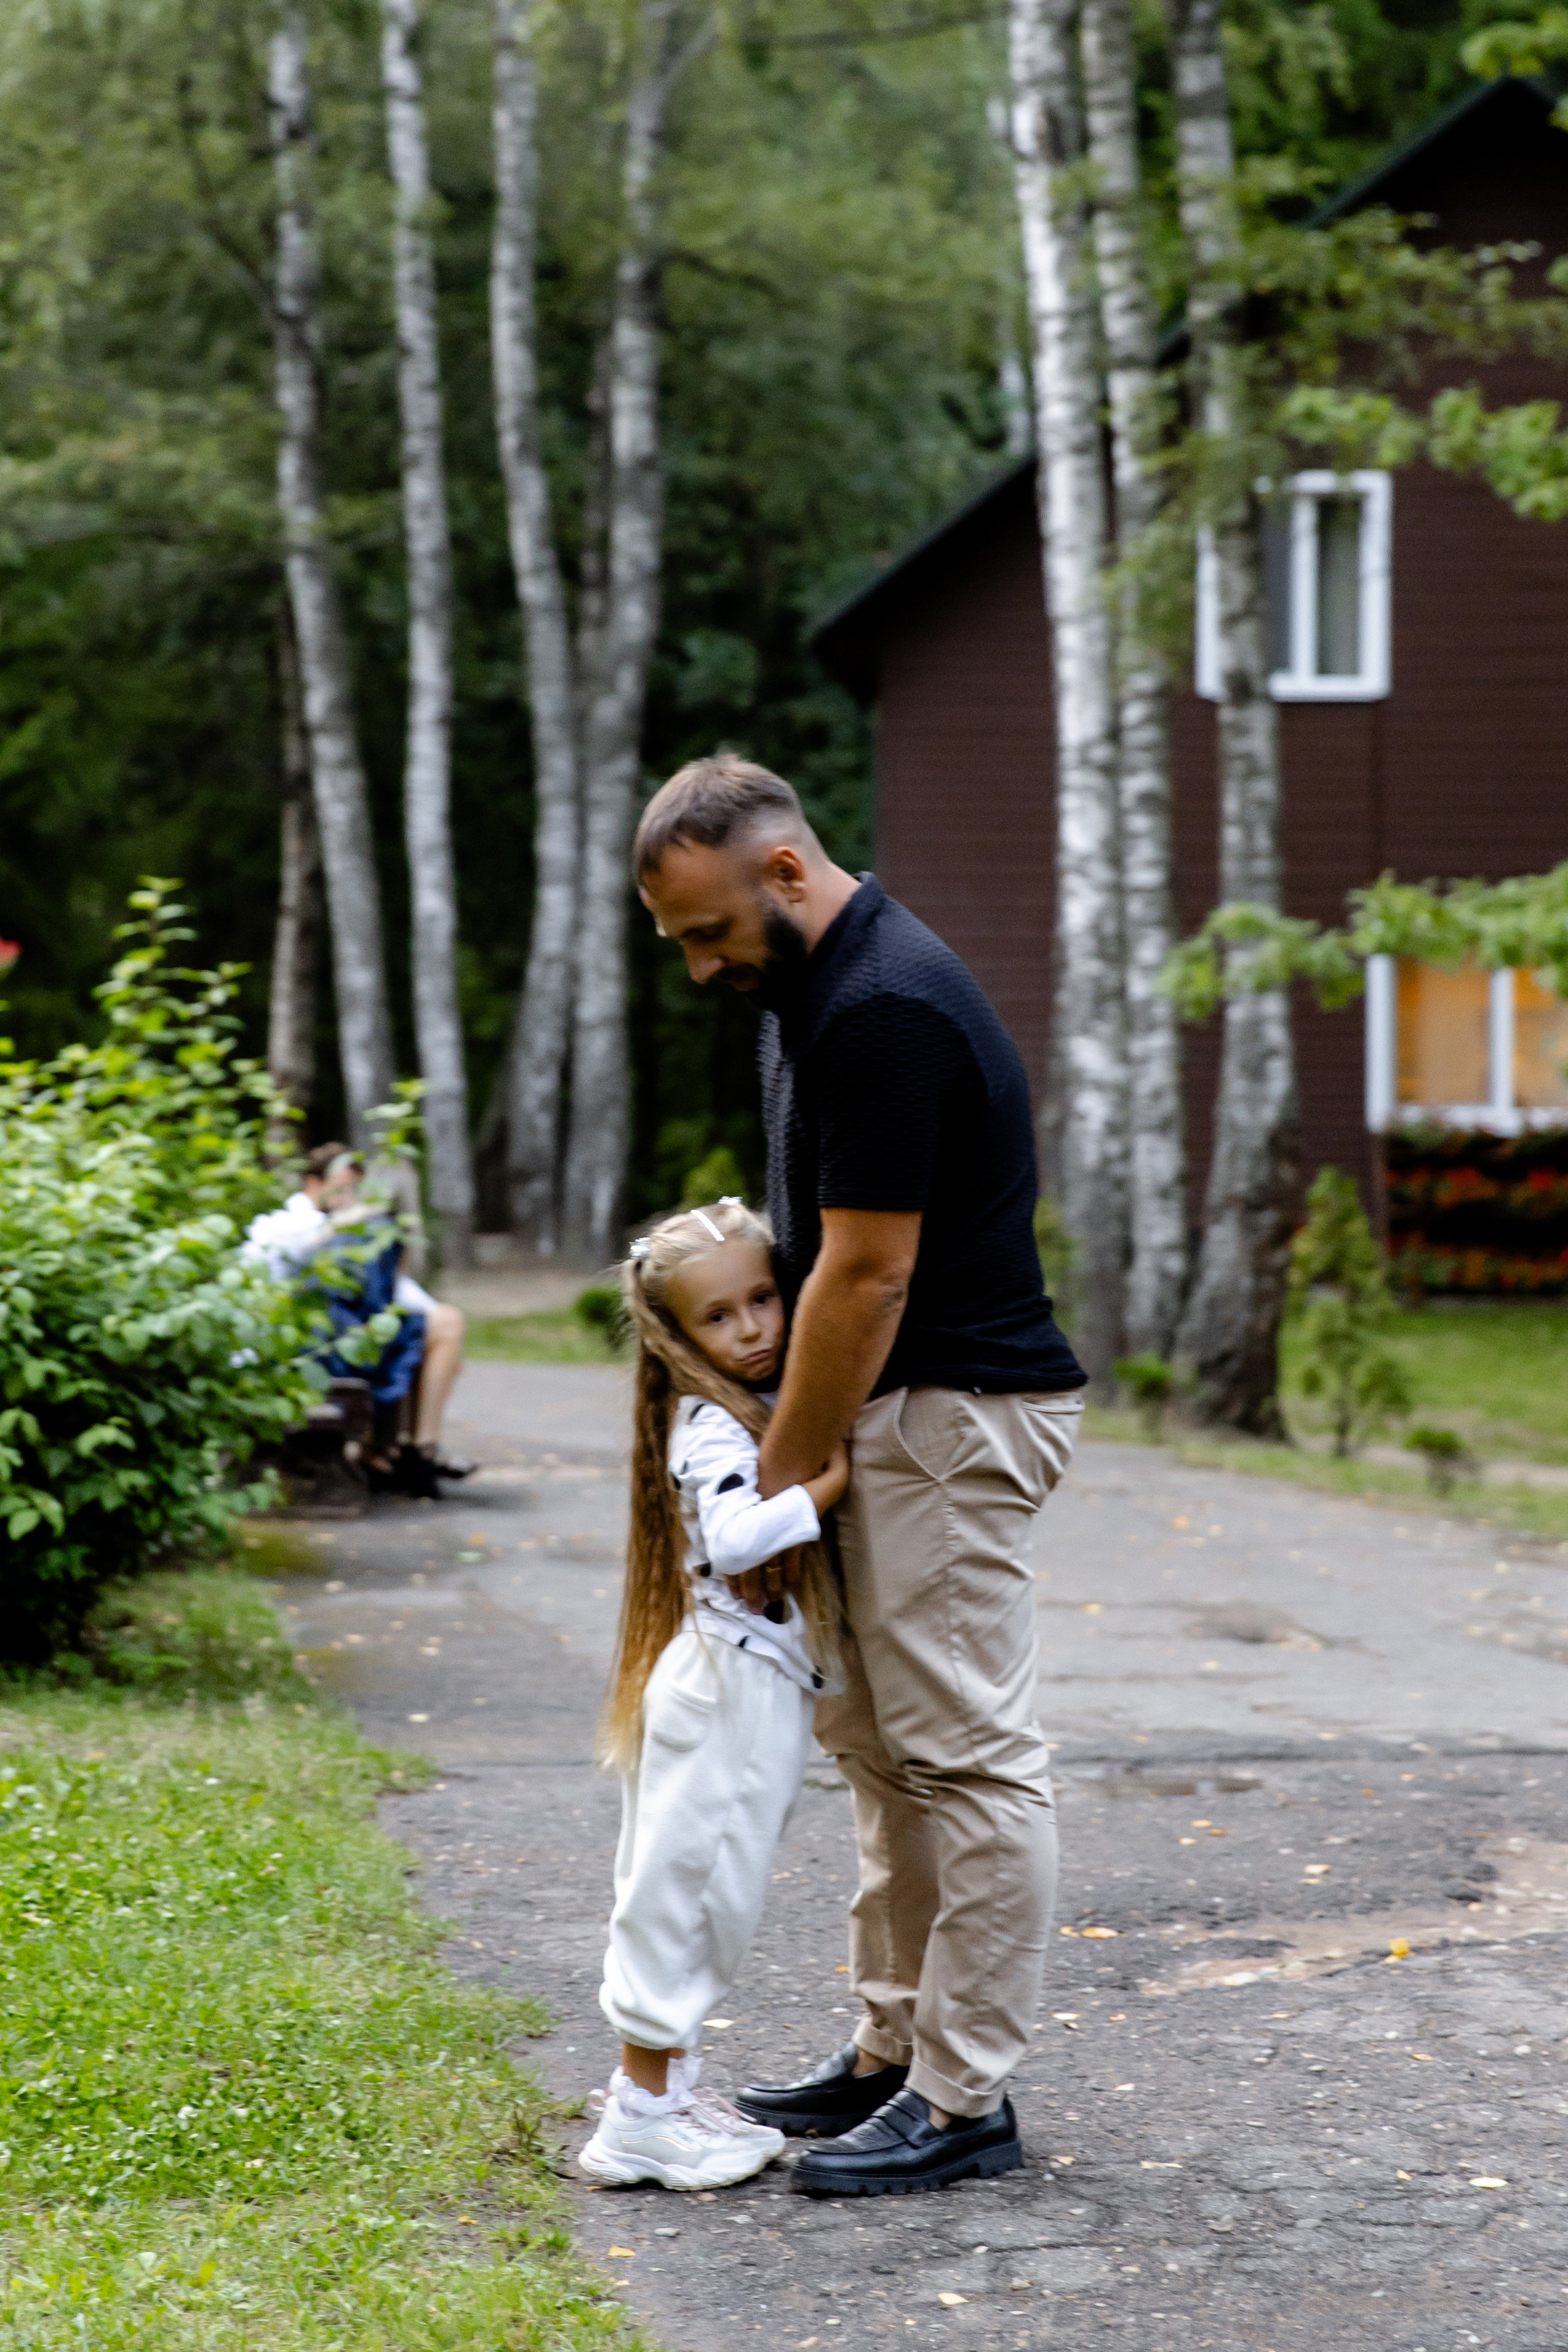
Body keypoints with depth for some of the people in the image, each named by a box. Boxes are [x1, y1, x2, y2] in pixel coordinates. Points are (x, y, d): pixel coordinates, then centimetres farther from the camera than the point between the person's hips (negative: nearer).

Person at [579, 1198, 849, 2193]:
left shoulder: (767, 1414, 11)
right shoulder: (714, 1428, -17)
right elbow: (731, 1536, -33)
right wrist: (827, 1485, -28)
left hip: (760, 1687, 10)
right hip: (731, 1688, -10)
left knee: (707, 1895, 16)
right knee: (688, 1887, -4)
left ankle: (668, 2083, 26)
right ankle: (641, 2116, 3)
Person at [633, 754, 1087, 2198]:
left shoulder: (885, 1010, -22)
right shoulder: (819, 986, 10)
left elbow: (866, 1276, -21)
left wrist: (780, 1481, -14)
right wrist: (794, 1455, 14)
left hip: (955, 1417, -11)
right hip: (893, 1411, 11)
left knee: (969, 1756, -5)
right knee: (881, 1746, 14)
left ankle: (967, 2101, 0)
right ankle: (897, 2053, 23)